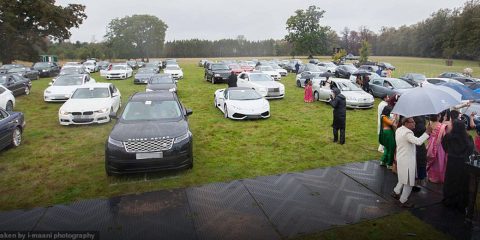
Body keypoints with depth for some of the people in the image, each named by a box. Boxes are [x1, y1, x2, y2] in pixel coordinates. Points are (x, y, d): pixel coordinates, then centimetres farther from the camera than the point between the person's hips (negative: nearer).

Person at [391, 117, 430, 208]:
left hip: (401, 158, 9)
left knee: (404, 178, 27)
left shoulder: (398, 130, 6)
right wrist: (427, 132, -32)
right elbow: (418, 141, -38)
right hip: (407, 160, -9)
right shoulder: (407, 133, -25)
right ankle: (403, 201, 16)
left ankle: (396, 192, 36)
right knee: (409, 182, 5)